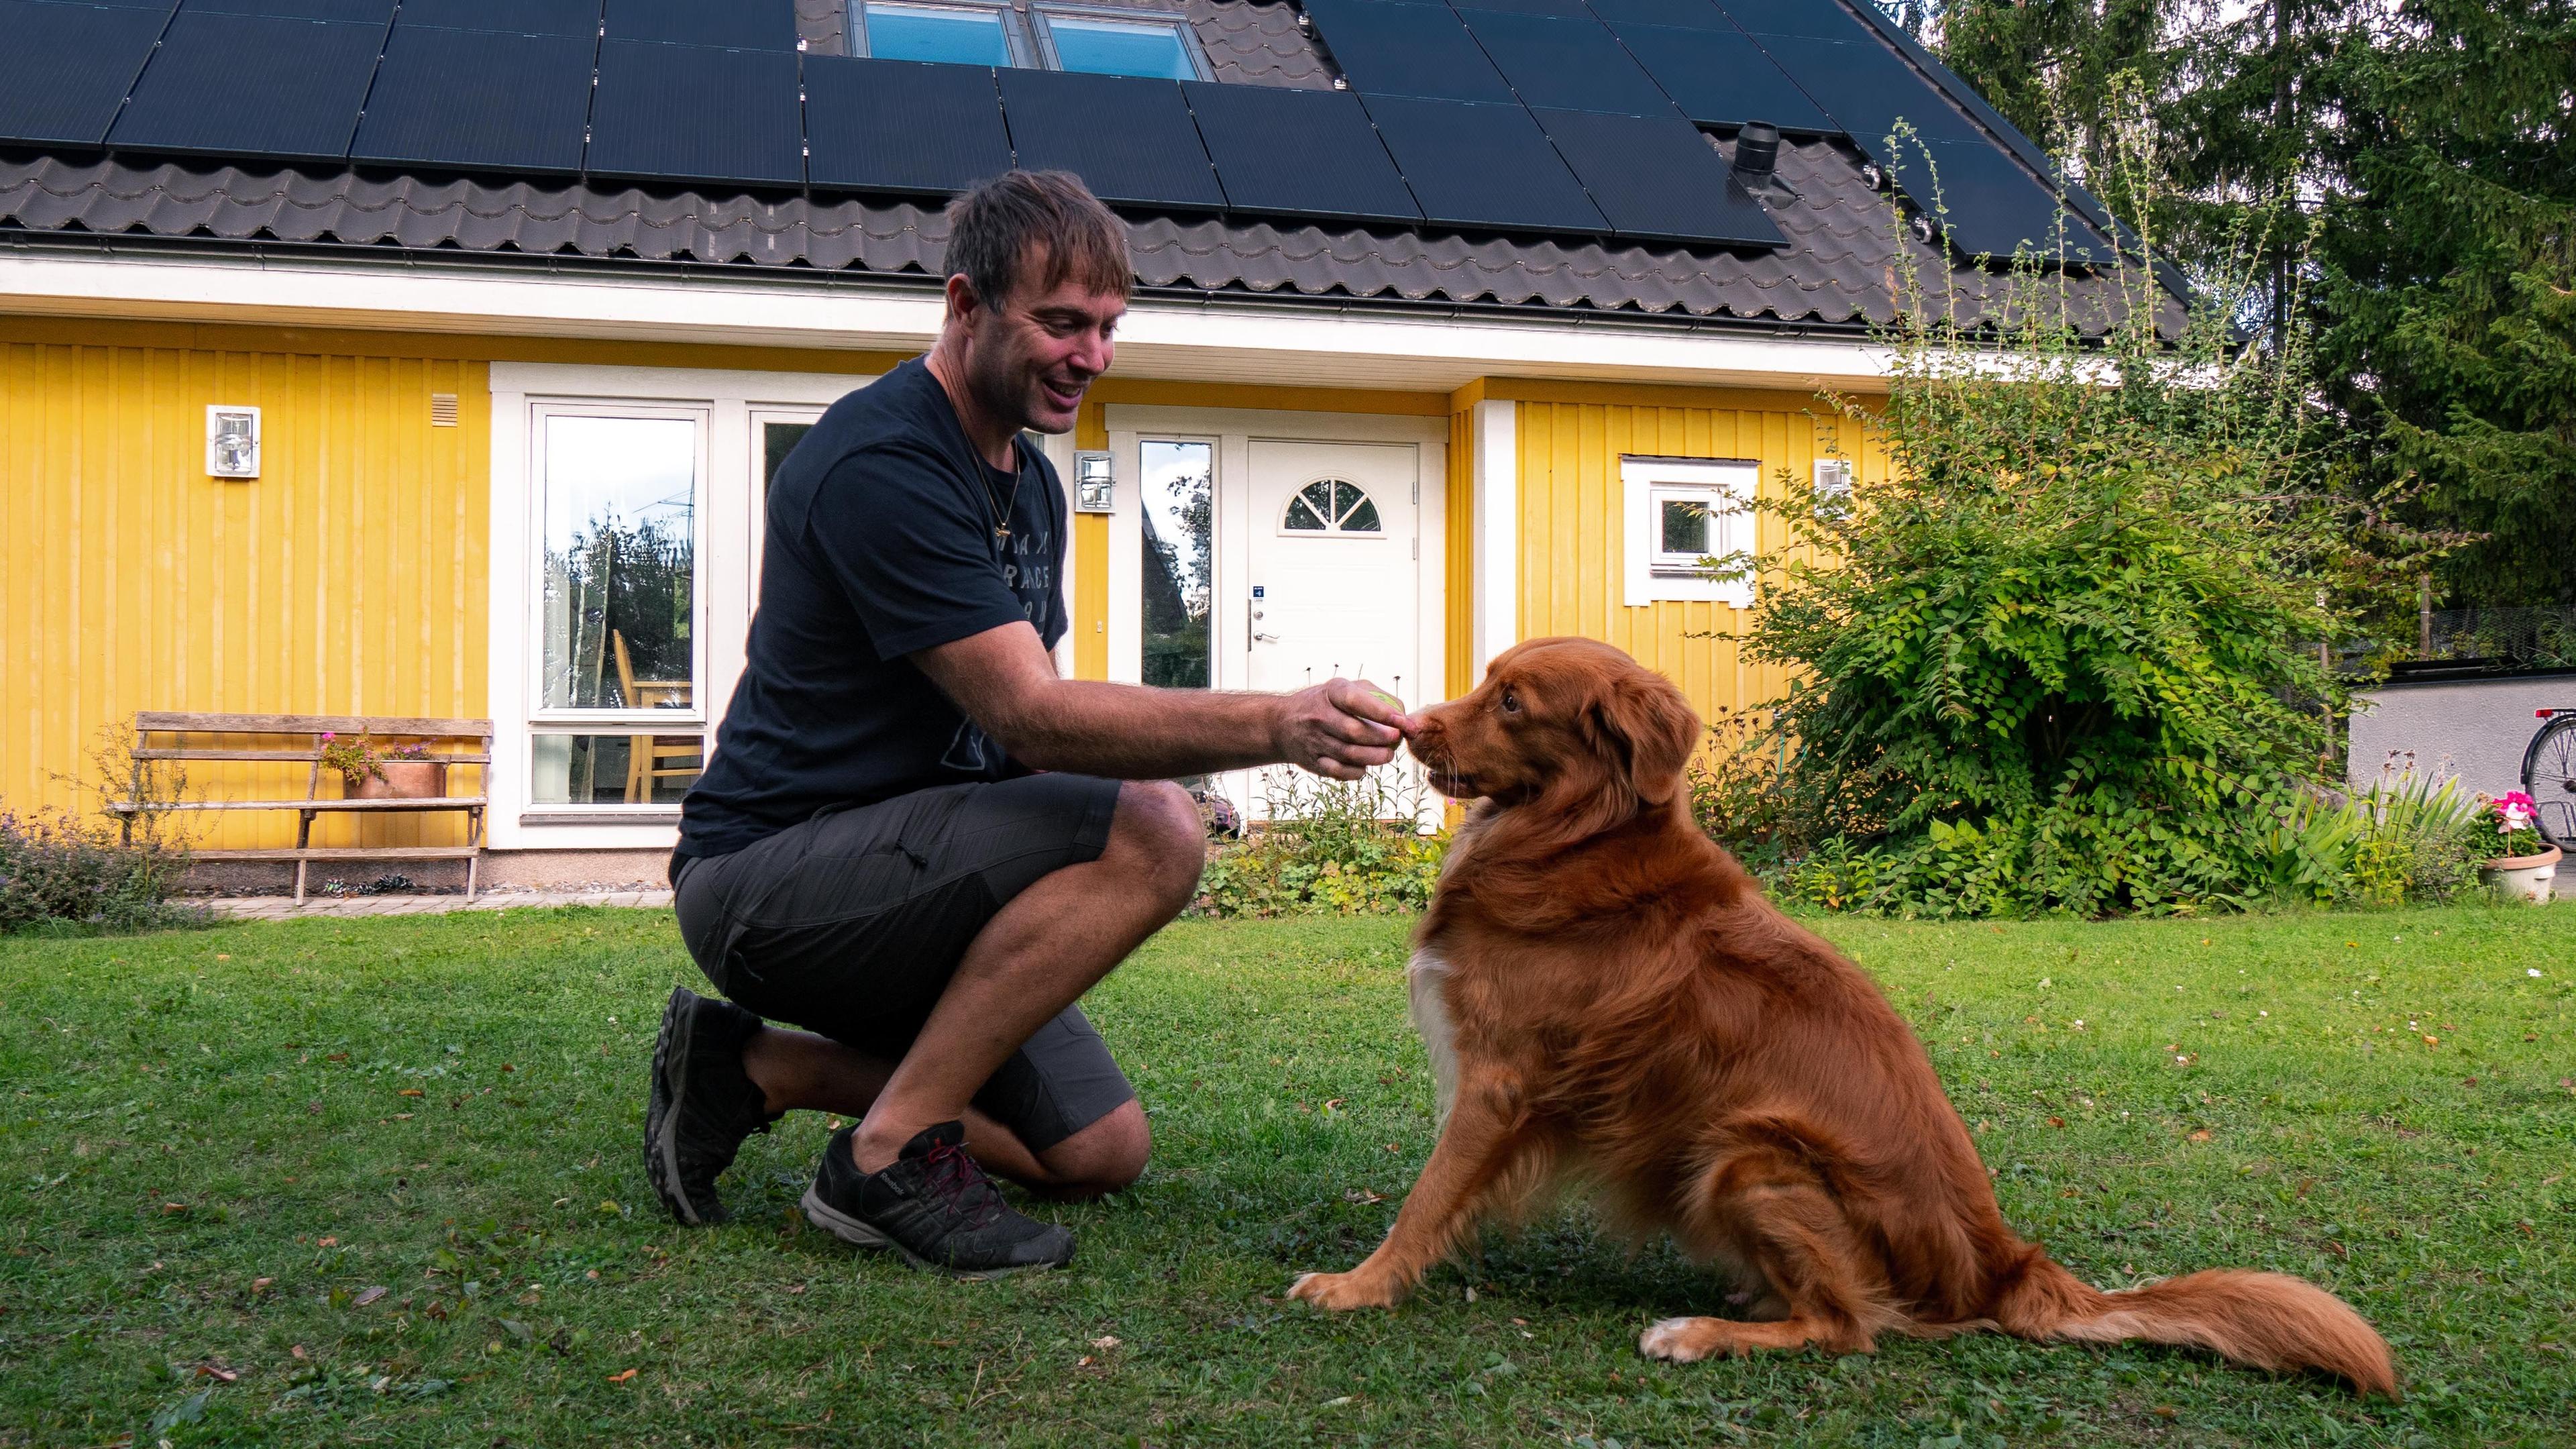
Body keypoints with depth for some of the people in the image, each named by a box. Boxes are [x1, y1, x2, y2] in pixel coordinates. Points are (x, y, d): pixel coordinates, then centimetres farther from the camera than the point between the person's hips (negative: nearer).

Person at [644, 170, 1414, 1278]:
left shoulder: (1030, 483, 12)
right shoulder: (880, 466, -19)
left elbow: (1025, 722, 13)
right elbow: (1031, 715, -27)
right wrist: (1276, 727, -37)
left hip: (896, 874, 9)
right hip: (765, 878, -9)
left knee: (1101, 1151, 5)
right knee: (1150, 830, -26)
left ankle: (756, 1065, 9)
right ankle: (893, 1155, -19)